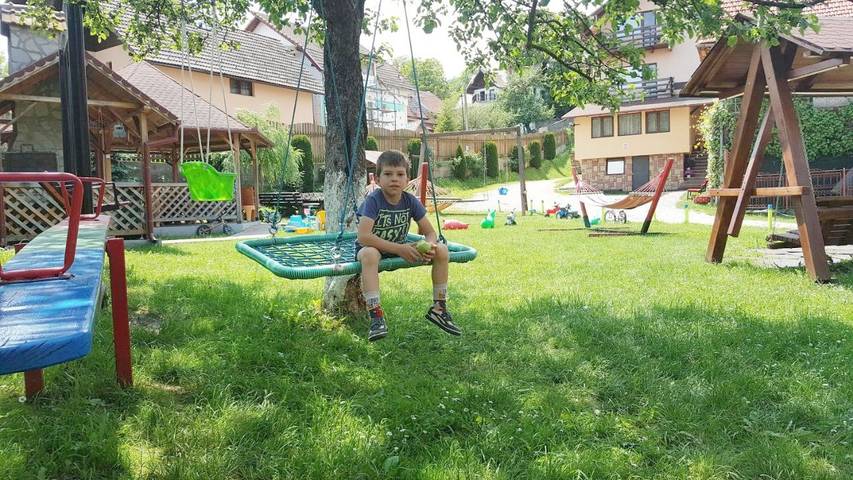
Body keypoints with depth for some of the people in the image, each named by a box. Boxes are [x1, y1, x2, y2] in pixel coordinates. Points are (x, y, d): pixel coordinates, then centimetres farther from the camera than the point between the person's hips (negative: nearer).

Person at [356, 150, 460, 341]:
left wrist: (429, 247, -27)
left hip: (401, 249, 5)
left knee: (441, 250, -11)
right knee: (369, 254, -41)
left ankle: (438, 308, -1)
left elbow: (430, 233, -2)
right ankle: (376, 316, -38)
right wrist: (399, 249, -34)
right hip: (374, 248, -5)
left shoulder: (411, 201, -7)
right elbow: (363, 236, -31)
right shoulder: (373, 200, -20)